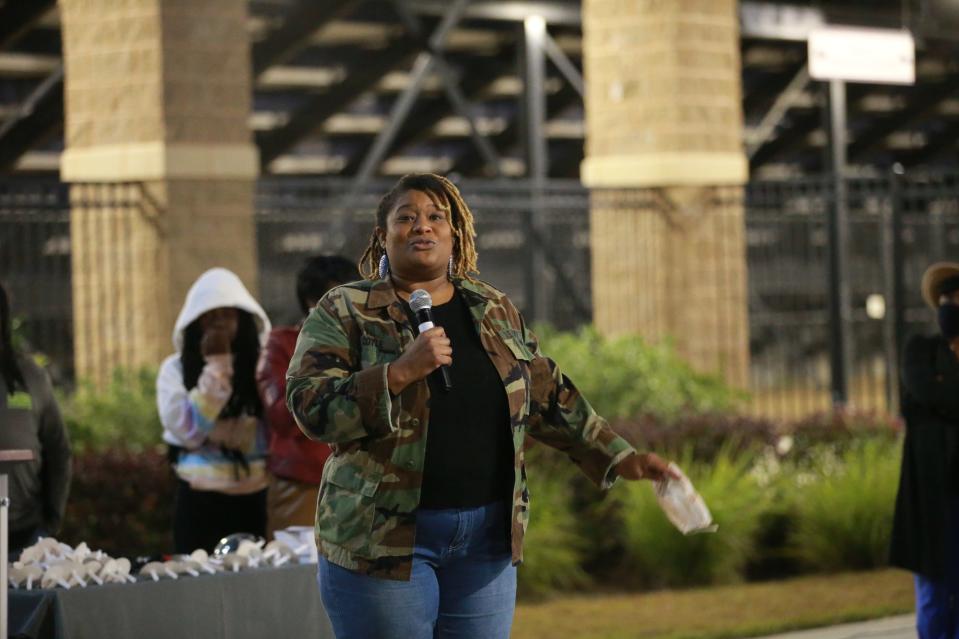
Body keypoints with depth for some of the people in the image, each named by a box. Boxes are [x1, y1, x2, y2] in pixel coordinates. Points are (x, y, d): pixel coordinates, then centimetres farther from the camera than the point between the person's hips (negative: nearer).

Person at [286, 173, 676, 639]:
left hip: (485, 540, 4)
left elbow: (550, 398, 18)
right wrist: (402, 371, -24)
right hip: (385, 538, -4)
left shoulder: (496, 312, 12)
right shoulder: (343, 313, -2)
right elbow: (311, 407, -13)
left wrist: (619, 458, 13)